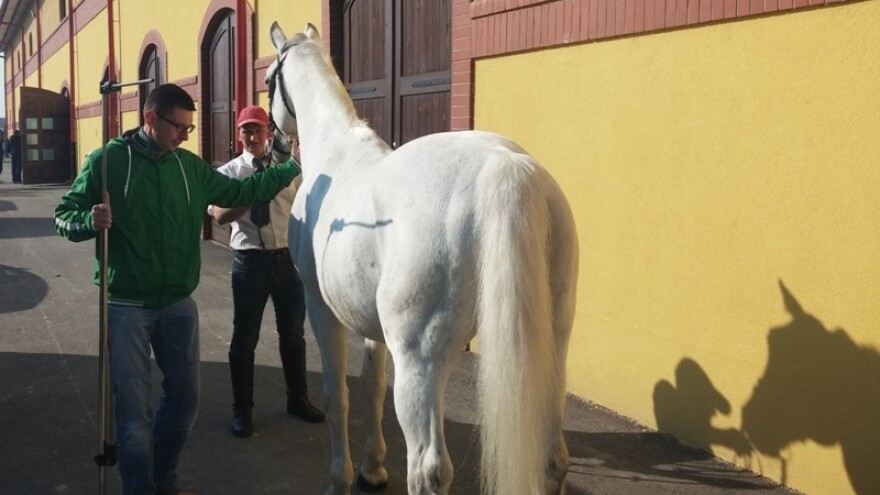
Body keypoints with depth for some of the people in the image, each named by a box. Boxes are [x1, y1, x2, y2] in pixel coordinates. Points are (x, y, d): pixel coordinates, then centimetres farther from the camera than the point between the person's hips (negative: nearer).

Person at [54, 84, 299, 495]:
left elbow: (241, 192, 11)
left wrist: (293, 167, 5)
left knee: (183, 400, 14)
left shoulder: (190, 166, 6)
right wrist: (90, 221, -28)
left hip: (178, 304, 5)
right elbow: (65, 215, -6)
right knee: (135, 409, 1)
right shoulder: (107, 160, -8)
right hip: (127, 306, -5)